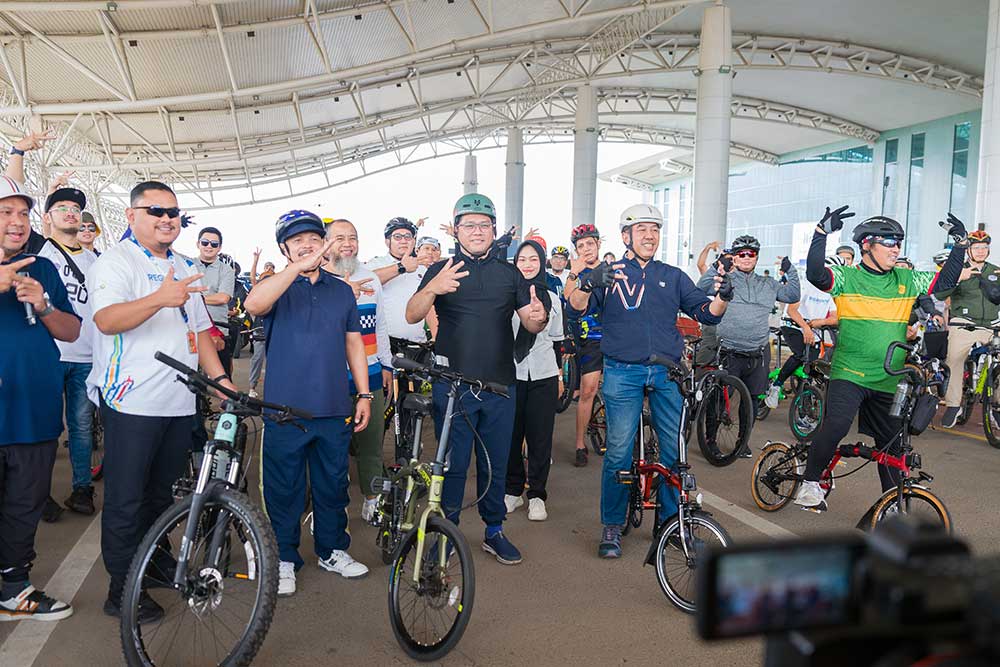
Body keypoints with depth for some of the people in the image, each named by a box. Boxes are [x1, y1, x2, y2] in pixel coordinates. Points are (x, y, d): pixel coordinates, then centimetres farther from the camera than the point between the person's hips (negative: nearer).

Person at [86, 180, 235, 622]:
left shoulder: (184, 268, 18)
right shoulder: (116, 261, -5)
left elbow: (200, 329, 21)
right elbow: (106, 320, -22)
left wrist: (221, 379, 10)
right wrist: (158, 299, -39)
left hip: (180, 402, 7)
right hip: (133, 402, -7)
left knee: (163, 493, 18)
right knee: (126, 500, 1)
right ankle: (122, 591, 11)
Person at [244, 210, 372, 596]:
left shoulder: (342, 291, 11)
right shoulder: (278, 287, 0)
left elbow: (354, 344, 13)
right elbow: (253, 305, -24)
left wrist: (364, 395, 7)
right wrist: (298, 267, -31)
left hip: (334, 410, 3)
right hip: (285, 409, -3)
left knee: (333, 485, 14)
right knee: (284, 489, 7)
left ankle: (332, 550, 31)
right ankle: (284, 560, 23)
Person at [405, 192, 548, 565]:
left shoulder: (509, 274, 11)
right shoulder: (441, 270, 2)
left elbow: (531, 325, 7)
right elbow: (412, 316, -12)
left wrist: (538, 317, -18)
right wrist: (432, 289, -33)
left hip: (500, 384, 3)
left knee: (496, 463, 12)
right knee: (453, 463, 3)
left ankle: (494, 531, 27)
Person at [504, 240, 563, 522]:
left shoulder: (552, 298, 10)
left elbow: (557, 339, 15)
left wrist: (561, 375, 13)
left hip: (543, 375, 2)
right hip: (510, 372, -1)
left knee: (540, 436, 3)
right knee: (510, 434, 2)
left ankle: (537, 494, 14)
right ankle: (513, 490, 18)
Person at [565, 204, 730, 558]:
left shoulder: (673, 276, 14)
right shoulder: (609, 274, 6)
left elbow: (707, 313, 10)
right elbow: (576, 306, -9)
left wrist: (722, 296, -12)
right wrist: (589, 285, -30)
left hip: (667, 372, 3)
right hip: (623, 373, -3)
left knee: (675, 447, 5)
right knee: (619, 451, -4)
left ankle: (672, 520, 21)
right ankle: (612, 526, 10)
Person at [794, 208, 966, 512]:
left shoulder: (906, 280, 10)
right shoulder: (847, 277, -4)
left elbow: (946, 280, 18)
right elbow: (815, 273, -22)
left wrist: (961, 242, 10)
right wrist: (822, 232, -30)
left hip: (889, 380, 5)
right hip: (849, 373, -5)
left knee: (891, 445, 14)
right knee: (836, 425, -27)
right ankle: (810, 483, -7)